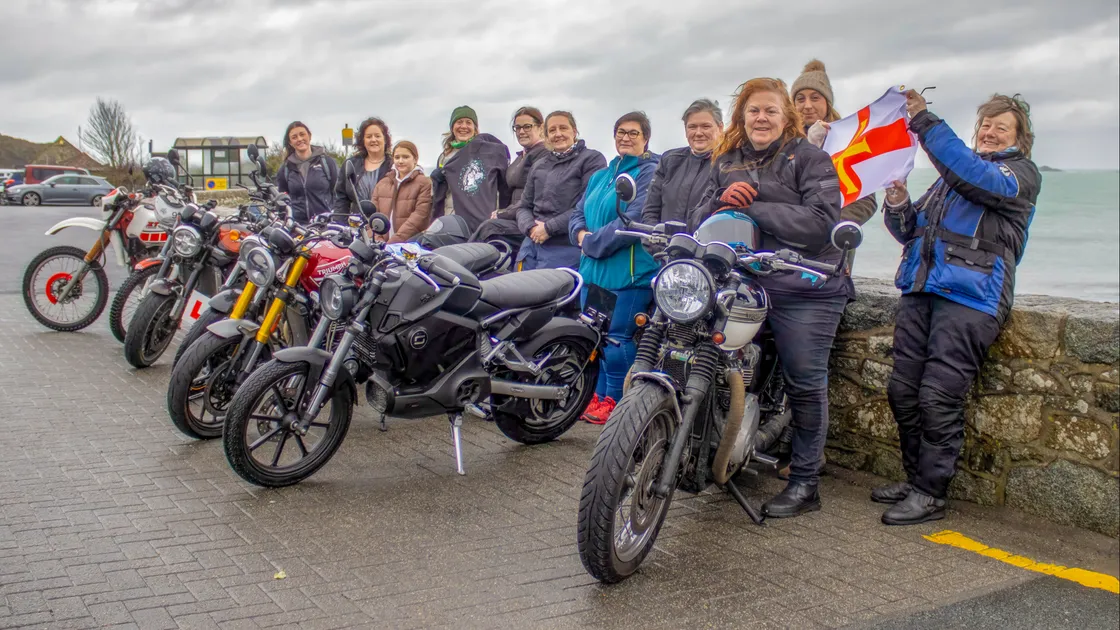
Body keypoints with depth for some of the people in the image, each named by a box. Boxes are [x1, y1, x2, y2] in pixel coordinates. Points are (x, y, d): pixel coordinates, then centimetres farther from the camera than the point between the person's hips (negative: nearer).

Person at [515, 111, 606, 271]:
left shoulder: (592, 160, -1)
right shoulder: (539, 166, 18)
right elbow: (524, 206, 18)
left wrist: (549, 228, -13)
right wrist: (531, 227, -5)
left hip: (566, 248, -6)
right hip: (532, 245, 6)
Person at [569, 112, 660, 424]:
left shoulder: (649, 172, -6)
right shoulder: (601, 176, 21)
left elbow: (636, 219, -18)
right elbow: (578, 213, 21)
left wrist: (594, 243, -14)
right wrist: (581, 234, -3)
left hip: (629, 270, -8)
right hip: (594, 269, 8)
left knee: (617, 338, -7)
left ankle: (615, 401, 5)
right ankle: (599, 395, 22)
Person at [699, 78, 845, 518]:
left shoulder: (811, 159, -1)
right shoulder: (725, 163, 16)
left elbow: (819, 222, -15)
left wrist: (751, 207, -15)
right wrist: (724, 202, -10)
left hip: (805, 291, -5)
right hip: (741, 286, 5)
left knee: (805, 385, 0)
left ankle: (804, 482, 11)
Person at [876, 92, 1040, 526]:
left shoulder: (1021, 173, 6)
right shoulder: (953, 172, 26)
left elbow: (979, 178, -17)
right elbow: (910, 229, 25)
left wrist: (925, 123, -19)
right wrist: (897, 202, 2)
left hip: (970, 298, -7)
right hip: (920, 290, 7)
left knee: (938, 398, -11)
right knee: (903, 391, 4)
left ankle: (931, 494, -2)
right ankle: (915, 479, 17)